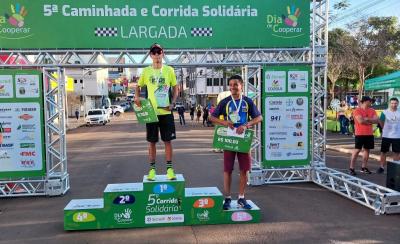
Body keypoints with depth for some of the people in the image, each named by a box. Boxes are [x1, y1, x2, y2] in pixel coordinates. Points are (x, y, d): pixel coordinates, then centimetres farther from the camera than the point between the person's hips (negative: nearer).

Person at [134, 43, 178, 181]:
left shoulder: (169, 70, 1)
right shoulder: (146, 71, 3)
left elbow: (175, 88, 8)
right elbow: (138, 87, 14)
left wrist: (173, 103, -5)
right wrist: (137, 97, -7)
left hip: (166, 112, 0)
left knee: (168, 140, 3)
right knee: (152, 141, 6)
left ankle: (169, 169, 12)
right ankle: (152, 169, 16)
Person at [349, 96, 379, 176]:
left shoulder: (372, 111, 9)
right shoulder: (357, 110, -10)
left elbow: (376, 120, -1)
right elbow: (361, 121, -20)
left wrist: (367, 119, -15)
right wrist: (371, 121, -6)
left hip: (369, 134, 6)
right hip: (360, 134, -6)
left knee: (367, 150, 9)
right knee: (357, 150, -5)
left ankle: (363, 167, 19)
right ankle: (351, 168, -1)